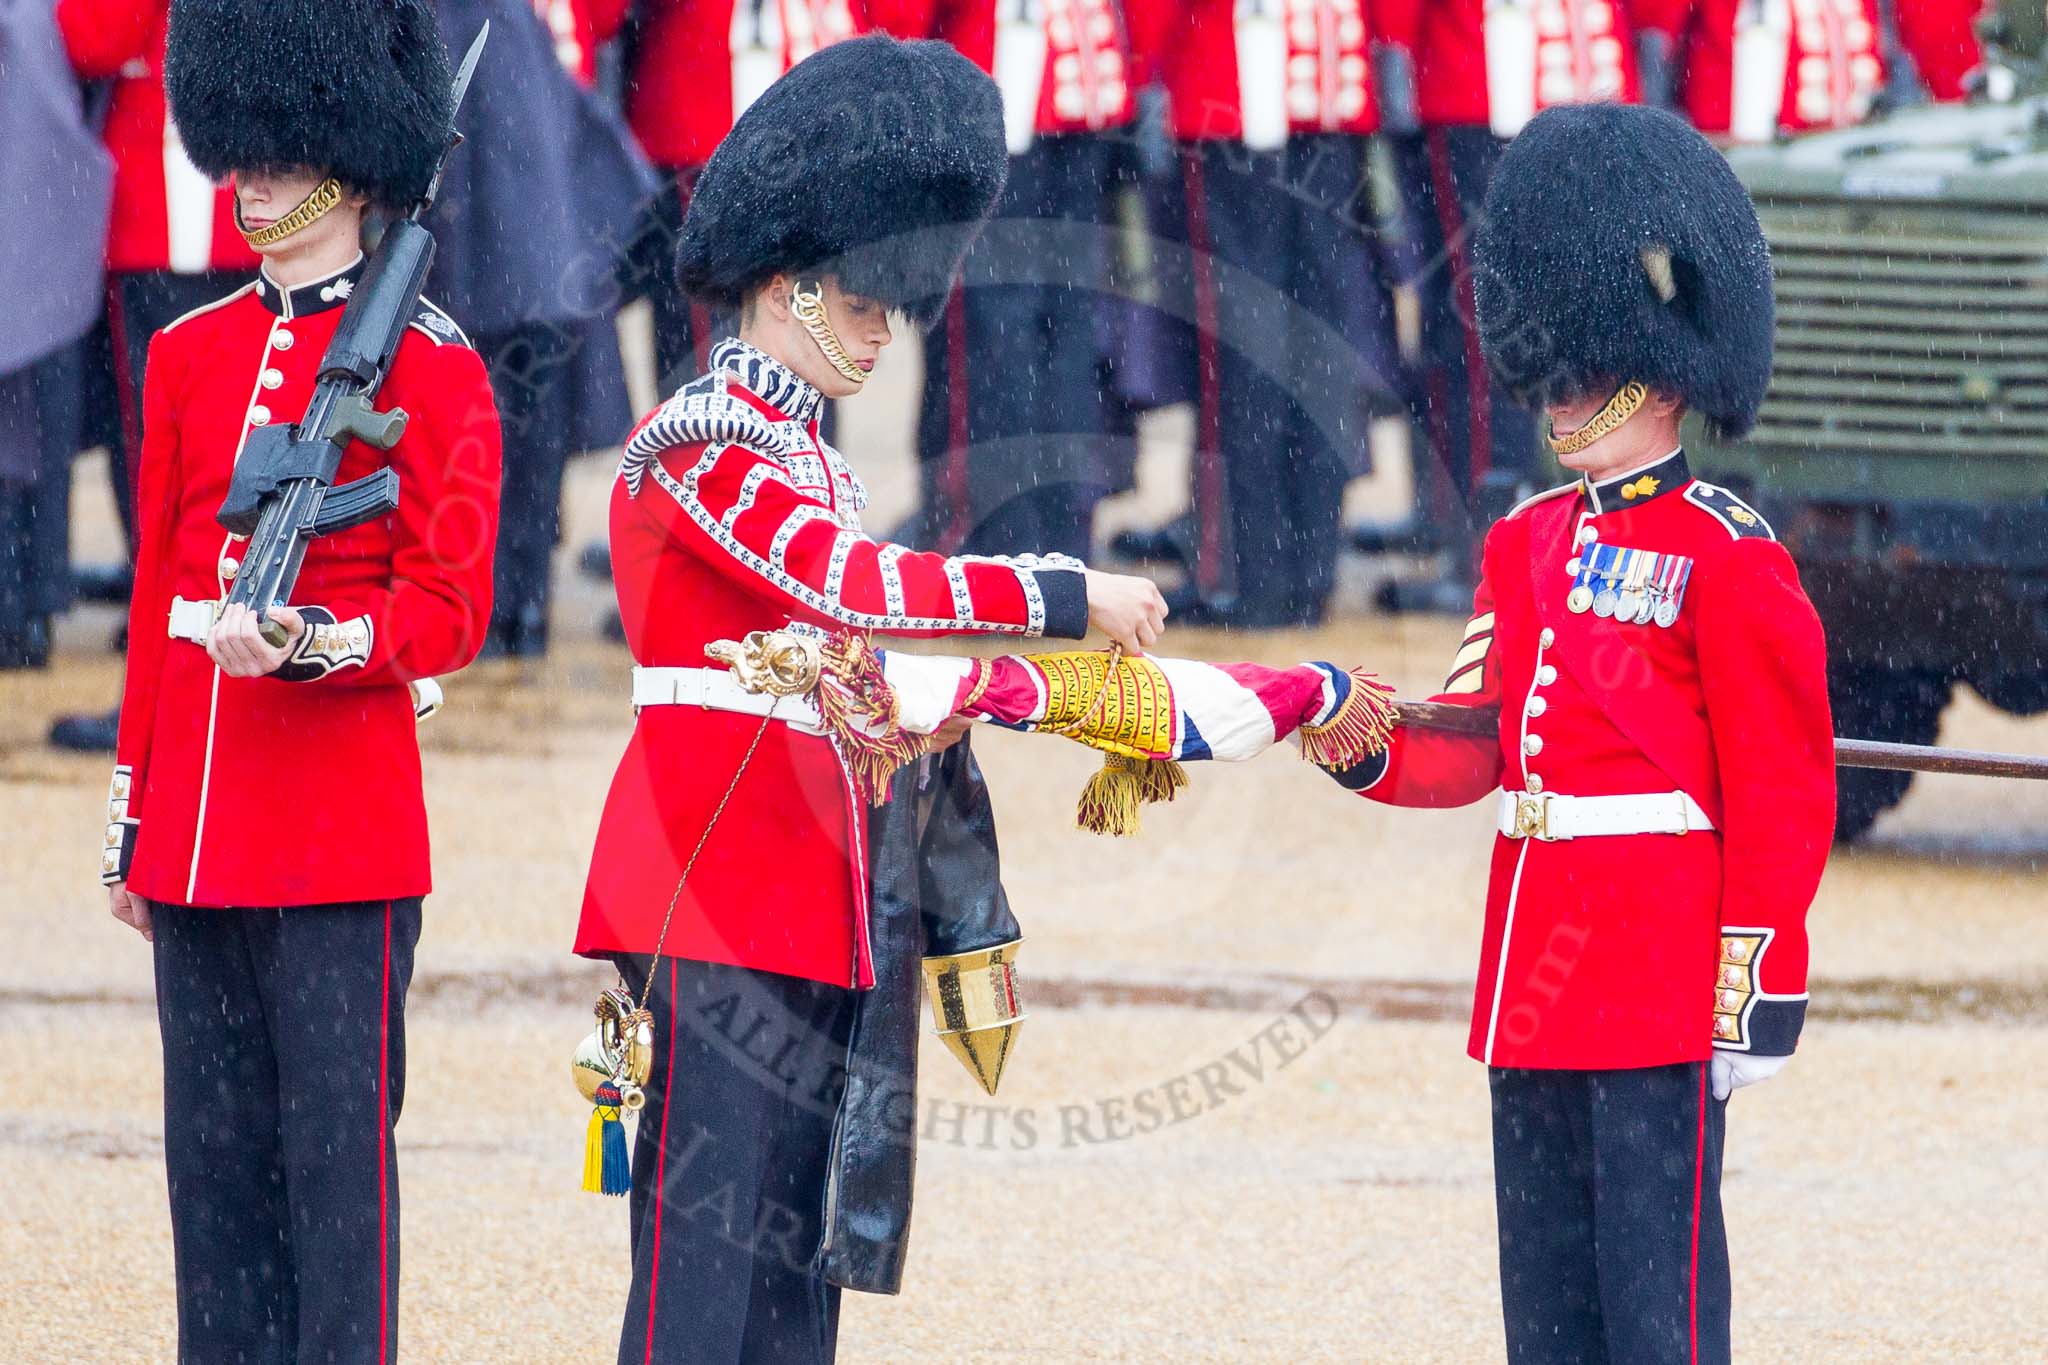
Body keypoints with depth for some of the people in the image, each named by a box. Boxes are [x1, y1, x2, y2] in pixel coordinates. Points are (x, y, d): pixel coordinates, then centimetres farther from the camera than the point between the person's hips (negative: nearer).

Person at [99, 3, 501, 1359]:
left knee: (337, 1141, -4)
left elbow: (449, 612, -7)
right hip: (200, 824, 6)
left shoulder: (429, 368, -5)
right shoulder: (191, 354, 12)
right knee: (215, 1145, 8)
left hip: (344, 824, -6)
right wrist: (134, 812, 16)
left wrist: (312, 641, -25)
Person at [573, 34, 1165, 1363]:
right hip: (715, 908, -9)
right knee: (703, 1244, -10)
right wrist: (1069, 596, -20)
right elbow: (853, 585, -23)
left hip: (809, 920, 9)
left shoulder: (808, 458, 19)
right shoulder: (700, 445, -10)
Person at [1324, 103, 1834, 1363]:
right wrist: (1373, 756, -6)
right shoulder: (1526, 547, 15)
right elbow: (1478, 745, 16)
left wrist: (1762, 989, -13)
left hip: (1663, 976, -8)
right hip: (1537, 975, 8)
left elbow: (1784, 794, -9)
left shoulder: (1727, 559, -7)